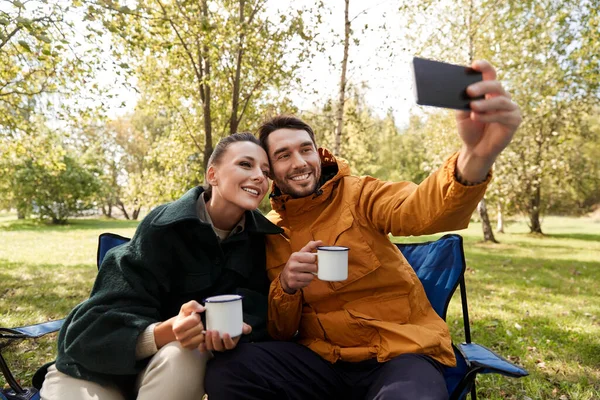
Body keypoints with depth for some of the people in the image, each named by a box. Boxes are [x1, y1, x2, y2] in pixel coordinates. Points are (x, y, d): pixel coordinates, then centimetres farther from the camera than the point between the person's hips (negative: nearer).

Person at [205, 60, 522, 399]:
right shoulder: (269, 232, 5)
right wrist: (285, 285, -17)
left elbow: (420, 208, -26)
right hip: (322, 358, 3)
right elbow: (277, 333, 5)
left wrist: (476, 157, -46)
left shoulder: (358, 195, -3)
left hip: (401, 352, -2)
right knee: (226, 371, -18)